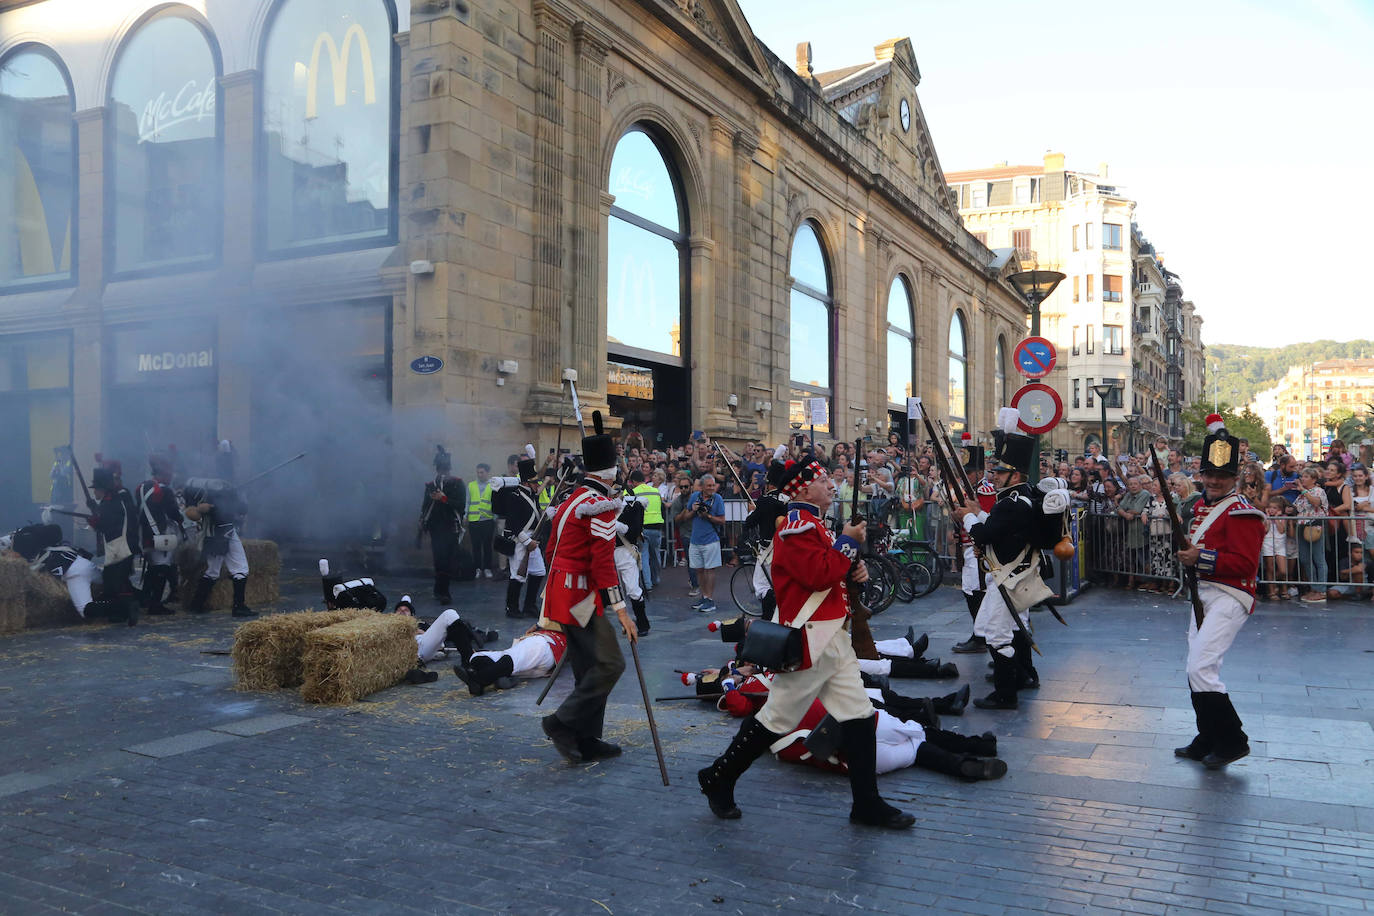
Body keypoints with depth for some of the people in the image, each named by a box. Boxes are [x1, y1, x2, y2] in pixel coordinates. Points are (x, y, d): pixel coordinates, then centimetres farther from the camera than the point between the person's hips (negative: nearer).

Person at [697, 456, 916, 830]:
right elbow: (819, 574, -27)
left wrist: (853, 571, 6)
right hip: (809, 641, -10)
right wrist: (849, 542, -14)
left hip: (832, 638, 10)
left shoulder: (813, 525, 18)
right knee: (777, 718, 0)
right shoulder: (797, 528, -16)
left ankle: (867, 804, 15)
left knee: (861, 717, 8)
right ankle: (717, 779, 17)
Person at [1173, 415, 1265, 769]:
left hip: (1228, 598, -9)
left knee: (1200, 669, -16)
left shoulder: (1241, 513, -13)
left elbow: (1245, 563, -21)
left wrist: (1203, 558, -24)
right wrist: (1188, 554, 8)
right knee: (1200, 670, 14)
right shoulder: (1203, 506, 13)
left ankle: (1232, 740, -3)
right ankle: (1208, 740, 26)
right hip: (1204, 596, 9)